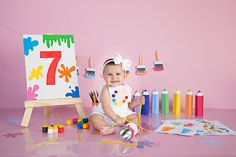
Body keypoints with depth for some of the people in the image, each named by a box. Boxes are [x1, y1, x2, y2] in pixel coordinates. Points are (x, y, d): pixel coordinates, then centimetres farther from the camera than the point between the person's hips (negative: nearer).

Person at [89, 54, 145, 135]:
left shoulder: (127, 89, 0)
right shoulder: (106, 90, -14)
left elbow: (129, 105, 13)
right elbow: (106, 107, -19)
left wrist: (136, 102, -6)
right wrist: (116, 118, -27)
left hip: (123, 114, 3)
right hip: (106, 115, -3)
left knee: (134, 117, -14)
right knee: (93, 117, -25)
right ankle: (106, 128, -41)